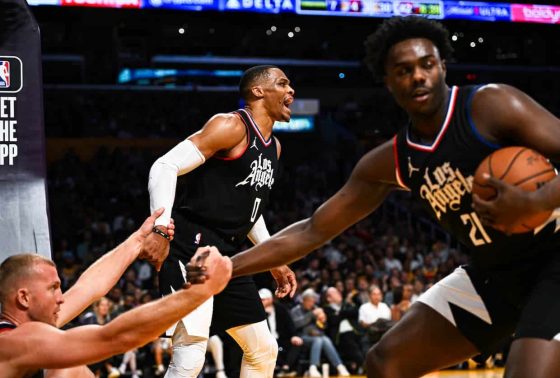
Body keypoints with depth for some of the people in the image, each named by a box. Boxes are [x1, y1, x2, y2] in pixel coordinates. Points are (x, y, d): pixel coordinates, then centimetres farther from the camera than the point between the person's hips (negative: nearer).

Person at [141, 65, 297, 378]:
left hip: (228, 255, 10)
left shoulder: (274, 147, 17)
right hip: (192, 248, -10)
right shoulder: (231, 126, -11)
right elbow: (166, 167, -19)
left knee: (264, 350, 13)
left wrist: (274, 261, 24)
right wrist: (161, 229, -31)